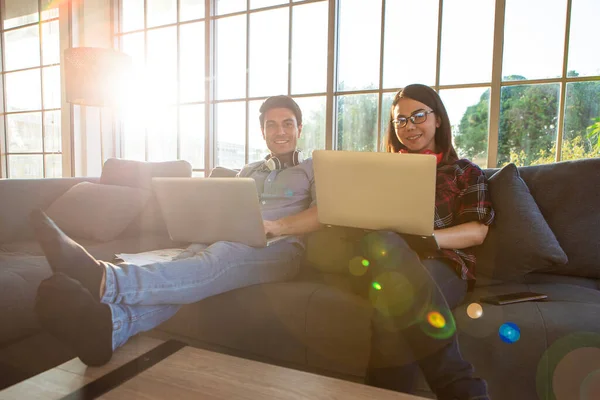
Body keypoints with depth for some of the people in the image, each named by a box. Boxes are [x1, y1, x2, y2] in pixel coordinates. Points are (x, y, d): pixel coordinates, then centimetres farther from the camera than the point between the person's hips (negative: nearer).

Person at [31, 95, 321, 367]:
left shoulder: (313, 169, 16)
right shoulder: (249, 171, 30)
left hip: (279, 249, -4)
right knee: (193, 254, -30)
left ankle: (104, 280, -53)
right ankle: (108, 322, -52)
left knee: (218, 256, -35)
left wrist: (278, 226, -19)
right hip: (229, 244, 4)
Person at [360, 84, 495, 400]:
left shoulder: (465, 172, 21)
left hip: (444, 263, -2)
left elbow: (477, 231, 7)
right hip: (388, 258, 2)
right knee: (381, 244, -37)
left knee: (399, 290, -38)